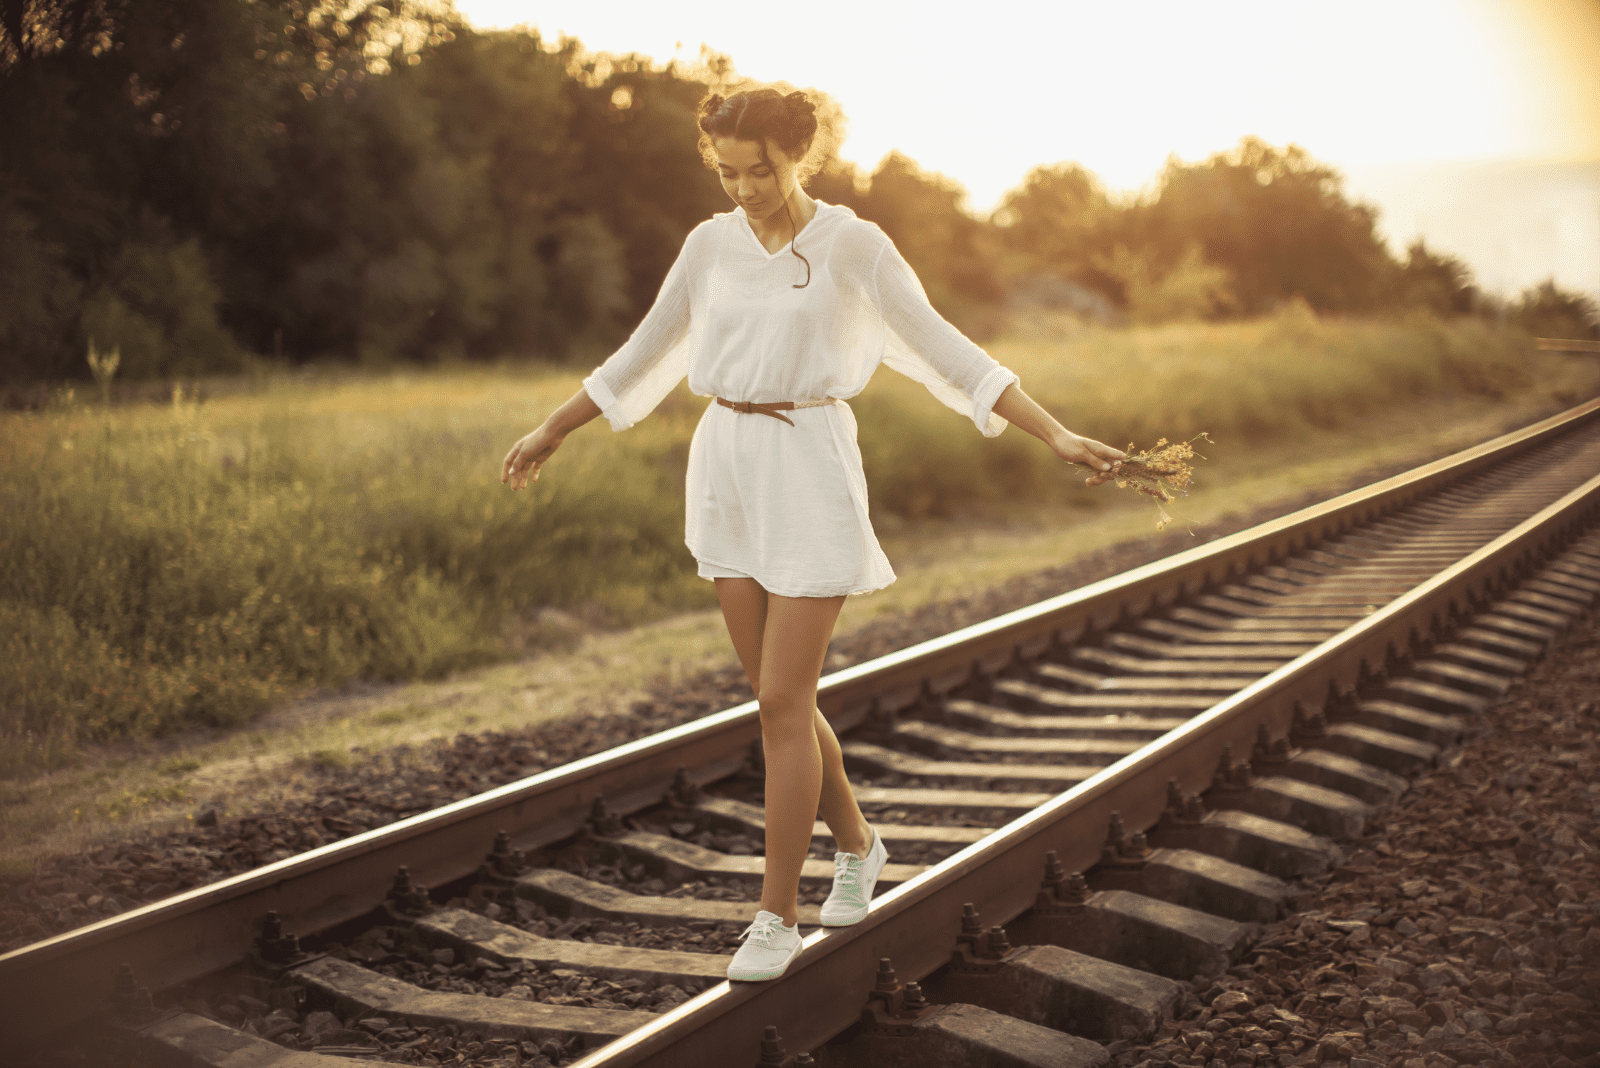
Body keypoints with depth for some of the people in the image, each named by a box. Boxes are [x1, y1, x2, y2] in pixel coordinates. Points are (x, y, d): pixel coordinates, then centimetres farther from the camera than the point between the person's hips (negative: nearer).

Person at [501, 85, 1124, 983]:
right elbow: (645, 356, 17)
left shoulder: (856, 245, -6)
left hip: (811, 476, -5)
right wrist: (554, 431, 21)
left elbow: (944, 350, -7)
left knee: (782, 702, -7)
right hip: (728, 470, 5)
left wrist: (1057, 435, -13)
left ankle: (778, 916, 5)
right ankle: (856, 843, 35)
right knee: (778, 694, 11)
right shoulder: (711, 244, 7)